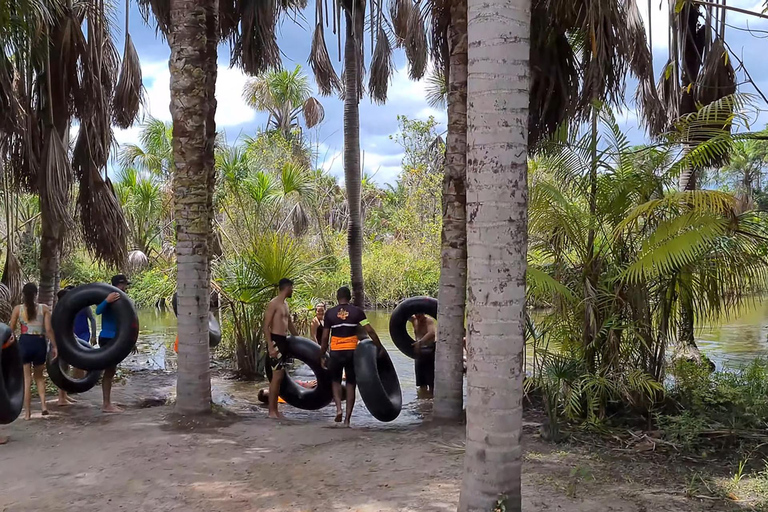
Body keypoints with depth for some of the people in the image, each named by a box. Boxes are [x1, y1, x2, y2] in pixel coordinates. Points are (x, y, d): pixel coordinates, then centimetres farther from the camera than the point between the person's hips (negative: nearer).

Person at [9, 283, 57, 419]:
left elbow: (11, 330, 2)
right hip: (40, 343, 1)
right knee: (39, 376, 20)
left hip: (24, 343, -1)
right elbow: (49, 329, -5)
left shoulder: (18, 309, 1)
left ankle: (27, 412, 5)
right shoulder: (44, 308, 0)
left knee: (26, 378, 6)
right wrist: (54, 346, 1)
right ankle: (43, 405, 5)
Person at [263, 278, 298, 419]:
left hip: (283, 341, 9)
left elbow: (290, 324, 27)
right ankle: (271, 411, -5)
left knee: (280, 376, 10)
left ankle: (275, 409, 16)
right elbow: (266, 326, -16)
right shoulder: (273, 304, -11)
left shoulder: (285, 304, 16)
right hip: (275, 341, -9)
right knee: (277, 376, -10)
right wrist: (270, 346, -24)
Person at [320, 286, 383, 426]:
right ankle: (347, 419, 9)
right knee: (351, 384, 9)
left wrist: (322, 355, 11)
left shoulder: (330, 313, 1)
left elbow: (325, 337, 2)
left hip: (336, 351, 0)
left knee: (335, 381, 19)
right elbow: (370, 331, -6)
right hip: (352, 351, 0)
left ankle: (338, 408, -4)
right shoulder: (357, 311, 0)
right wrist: (380, 348, 0)